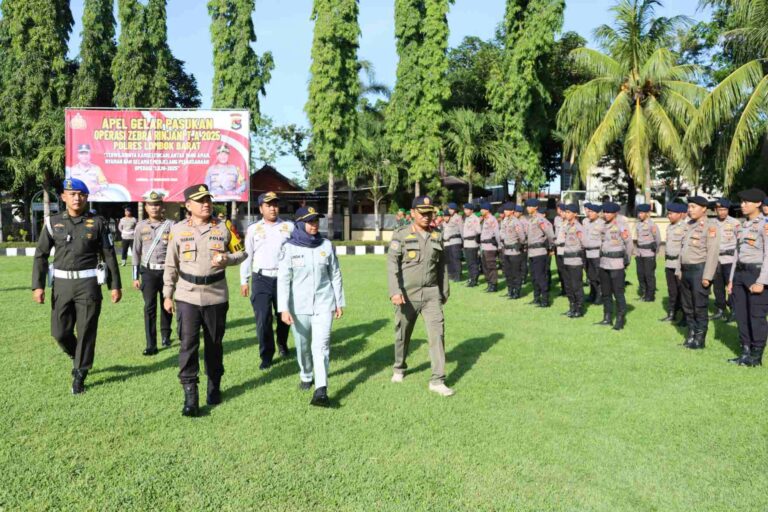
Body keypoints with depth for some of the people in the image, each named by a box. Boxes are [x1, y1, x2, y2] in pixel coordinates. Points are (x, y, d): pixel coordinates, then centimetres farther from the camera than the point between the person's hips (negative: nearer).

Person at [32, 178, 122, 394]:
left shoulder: (97, 223, -1)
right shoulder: (53, 222, 4)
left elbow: (109, 255, 2)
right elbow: (41, 255, 5)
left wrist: (115, 285, 1)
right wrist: (38, 285, -3)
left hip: (88, 284, -2)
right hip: (61, 284, 2)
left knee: (86, 332, 2)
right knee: (60, 332, 6)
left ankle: (80, 375, 16)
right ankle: (78, 357, 35)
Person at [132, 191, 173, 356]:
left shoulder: (170, 225, 0)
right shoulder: (141, 226, 5)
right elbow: (136, 252, 8)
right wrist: (135, 277, 5)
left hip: (166, 271, 0)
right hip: (148, 272, 1)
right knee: (149, 307, -5)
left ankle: (166, 335, 33)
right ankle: (151, 345, -4)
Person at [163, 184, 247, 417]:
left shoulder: (223, 229, 0)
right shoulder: (178, 230, 0)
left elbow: (241, 252, 9)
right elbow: (171, 265, 6)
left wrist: (226, 259, -13)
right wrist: (167, 295, 7)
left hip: (216, 297, 1)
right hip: (187, 297, -1)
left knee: (214, 344, 12)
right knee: (188, 344, -6)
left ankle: (214, 387, 31)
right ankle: (190, 396, 0)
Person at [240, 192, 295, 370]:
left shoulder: (289, 227, 5)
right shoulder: (253, 229, 6)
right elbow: (247, 255, 8)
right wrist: (244, 281, 6)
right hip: (261, 279, 0)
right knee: (263, 318, -4)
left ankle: (282, 345, 39)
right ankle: (266, 355, 10)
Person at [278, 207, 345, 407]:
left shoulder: (326, 245, 2)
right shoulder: (290, 248, -4)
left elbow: (335, 275, 10)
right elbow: (283, 280, -7)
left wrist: (339, 302, 11)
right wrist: (284, 309, -14)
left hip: (324, 304, 0)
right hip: (299, 306, 0)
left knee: (321, 346, -10)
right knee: (302, 345, 13)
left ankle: (321, 390, -13)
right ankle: (306, 376, 38)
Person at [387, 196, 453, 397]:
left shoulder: (437, 237, 8)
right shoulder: (401, 235, -5)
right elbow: (392, 264, -11)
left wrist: (445, 291, 18)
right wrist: (395, 292, -21)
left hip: (431, 293, 3)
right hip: (408, 294, -2)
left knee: (437, 332, -8)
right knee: (403, 334, 11)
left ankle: (437, 380, -4)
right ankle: (399, 369, 37)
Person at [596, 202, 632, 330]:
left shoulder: (621, 226, -11)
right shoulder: (604, 226, 12)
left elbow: (629, 244, -10)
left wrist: (626, 261, -5)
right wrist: (601, 257, 11)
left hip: (617, 265, -8)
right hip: (604, 264, 8)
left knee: (618, 293, -3)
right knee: (605, 292, 13)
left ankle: (620, 320, 5)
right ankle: (607, 318, 22)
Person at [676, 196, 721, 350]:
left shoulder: (710, 226, -9)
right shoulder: (688, 225, 14)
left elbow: (713, 252, -15)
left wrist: (707, 276, -19)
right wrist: (679, 270, 14)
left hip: (699, 270, -7)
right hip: (686, 270, 7)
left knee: (699, 307, 0)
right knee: (687, 306, 13)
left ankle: (700, 339, 10)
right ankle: (691, 335, 25)